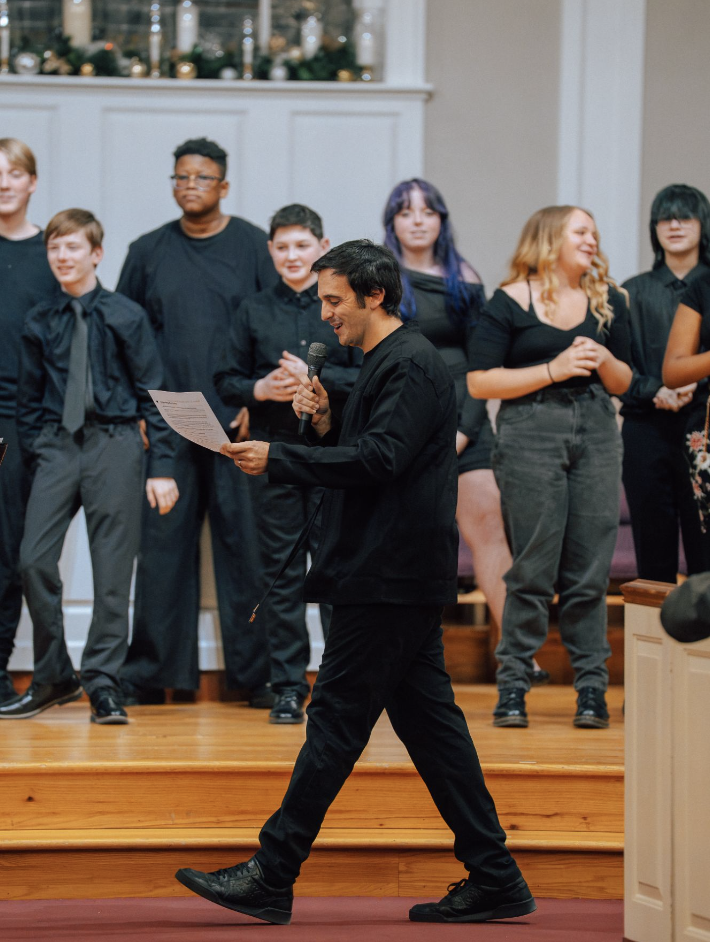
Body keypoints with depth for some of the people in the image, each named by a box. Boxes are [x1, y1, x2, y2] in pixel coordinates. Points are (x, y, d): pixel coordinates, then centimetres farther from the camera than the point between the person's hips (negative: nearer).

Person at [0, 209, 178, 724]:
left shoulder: (125, 316, 0)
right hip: (58, 446, 3)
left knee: (113, 568, -2)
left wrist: (162, 467, -3)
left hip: (114, 444, -3)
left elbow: (153, 393, 1)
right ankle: (54, 676, 8)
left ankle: (103, 684, 7)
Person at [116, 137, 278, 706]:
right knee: (163, 541, 1)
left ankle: (255, 671, 5)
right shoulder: (149, 252, 10)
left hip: (239, 423, -2)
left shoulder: (253, 246, 4)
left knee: (244, 541, -1)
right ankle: (151, 673, 7)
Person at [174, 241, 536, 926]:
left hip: (389, 580, -10)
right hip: (400, 578, 10)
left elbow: (379, 459, -23)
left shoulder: (410, 365, -12)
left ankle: (270, 877, -4)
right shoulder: (386, 363, 20)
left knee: (336, 722, -7)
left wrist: (277, 459, -21)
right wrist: (327, 425, 3)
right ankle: (493, 879, 11)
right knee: (426, 717, 9)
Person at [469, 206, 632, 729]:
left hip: (597, 434, 4)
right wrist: (553, 370, -13)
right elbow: (480, 382, -7)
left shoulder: (607, 301, 13)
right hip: (531, 434, -4)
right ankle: (513, 686, 5)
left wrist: (605, 360, -4)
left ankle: (593, 687, 7)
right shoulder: (510, 302, -1)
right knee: (533, 568, -4)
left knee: (591, 568, 2)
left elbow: (624, 382, 18)